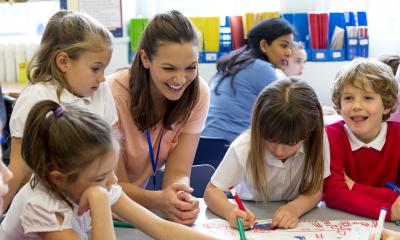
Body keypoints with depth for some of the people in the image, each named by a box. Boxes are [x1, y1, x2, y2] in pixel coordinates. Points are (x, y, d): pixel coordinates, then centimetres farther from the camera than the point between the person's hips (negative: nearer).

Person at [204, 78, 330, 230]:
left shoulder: (317, 140, -21)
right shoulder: (243, 148, -23)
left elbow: (315, 190, -13)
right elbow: (212, 190, -16)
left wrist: (295, 208, -35)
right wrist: (230, 211, -37)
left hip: (293, 224, 1)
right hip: (251, 216, 0)